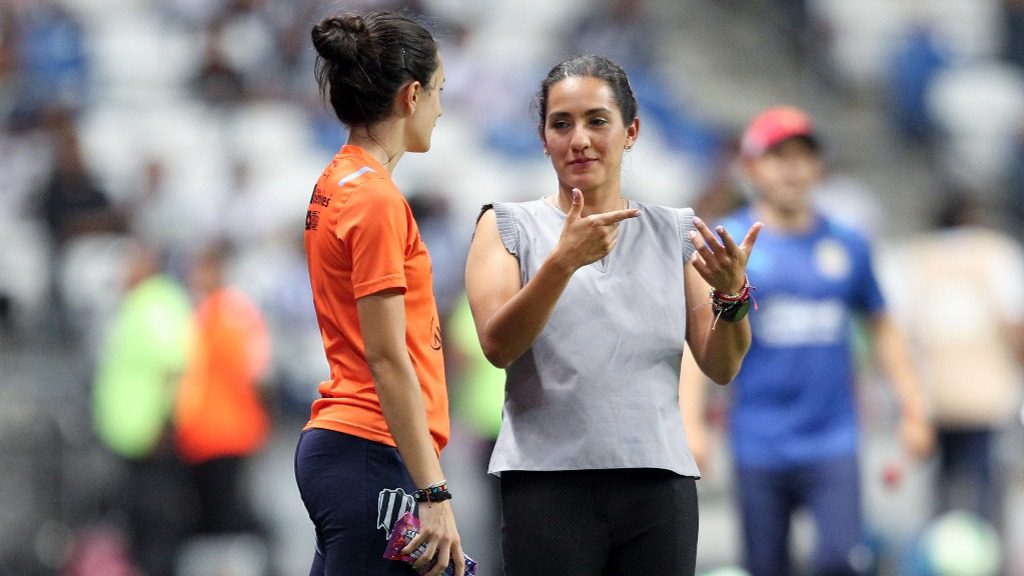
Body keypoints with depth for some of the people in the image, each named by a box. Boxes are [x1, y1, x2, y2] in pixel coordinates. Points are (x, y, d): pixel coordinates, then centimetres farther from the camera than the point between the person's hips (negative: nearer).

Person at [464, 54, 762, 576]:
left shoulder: (674, 232, 13)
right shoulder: (509, 226, 7)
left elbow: (722, 368, 7)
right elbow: (498, 346, -10)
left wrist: (731, 293, -12)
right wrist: (563, 260, -24)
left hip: (658, 484, 2)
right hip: (548, 482, -2)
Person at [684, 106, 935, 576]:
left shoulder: (846, 246, 8)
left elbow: (880, 327, 17)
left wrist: (912, 409, 13)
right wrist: (690, 422, -11)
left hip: (833, 443, 1)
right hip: (760, 445, -1)